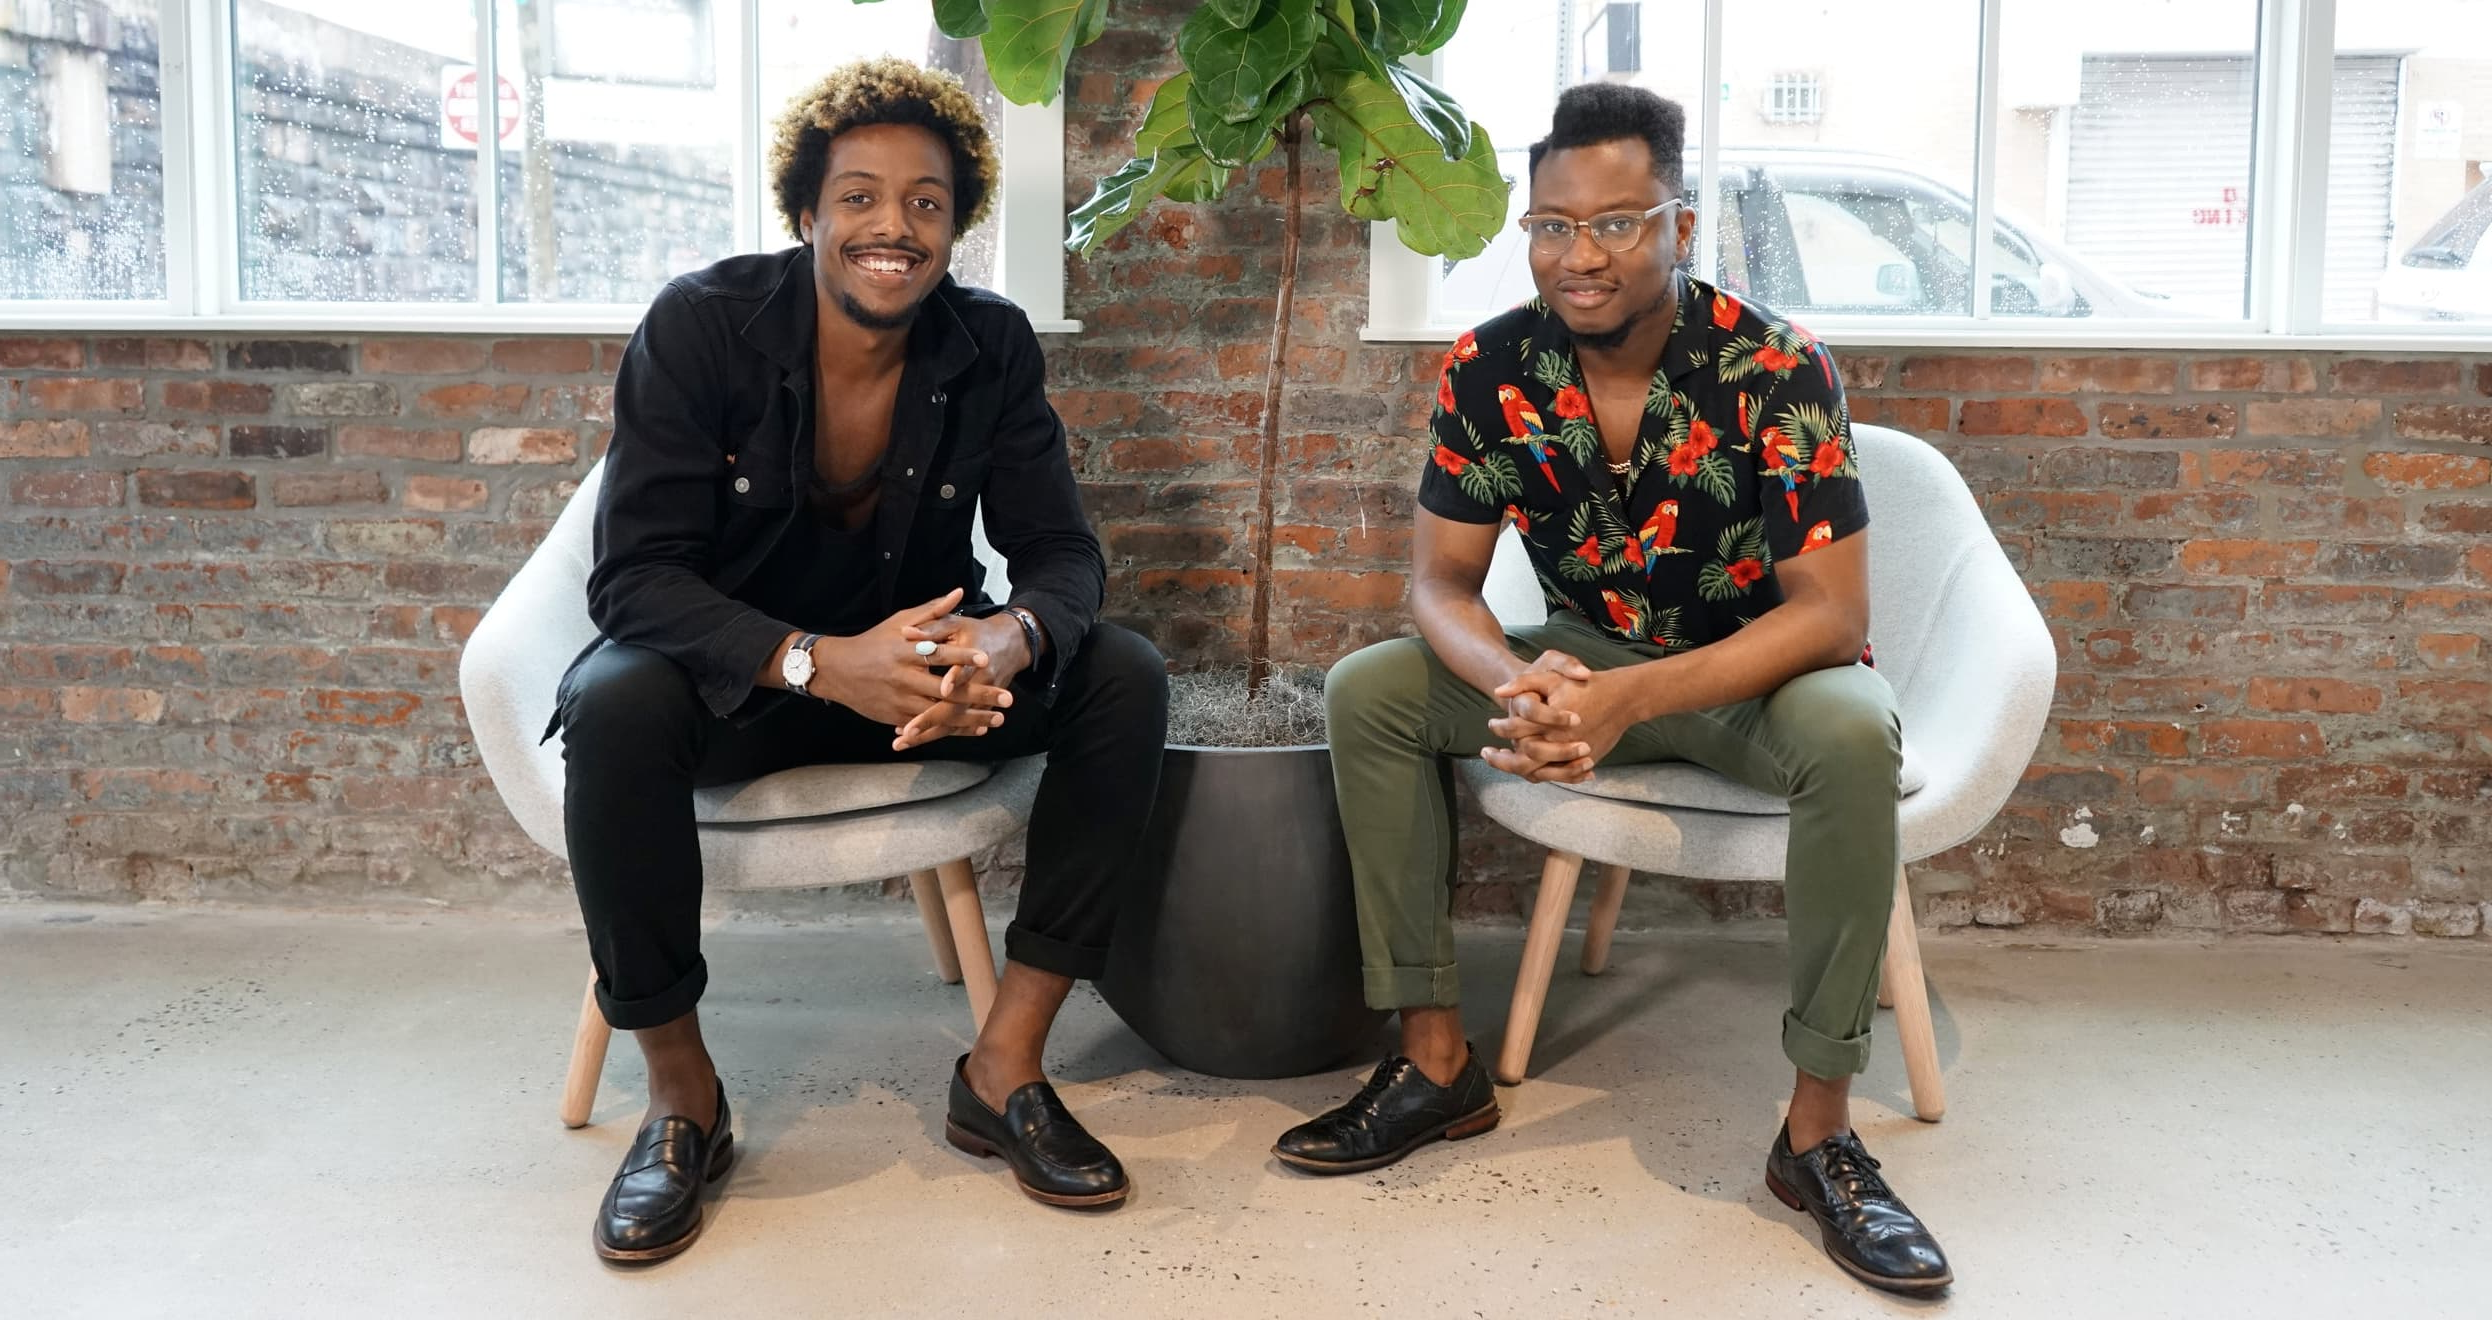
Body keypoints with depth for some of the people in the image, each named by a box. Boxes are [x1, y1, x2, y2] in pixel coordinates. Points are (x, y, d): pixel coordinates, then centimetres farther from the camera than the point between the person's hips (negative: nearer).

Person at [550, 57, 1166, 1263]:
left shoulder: (991, 348, -7)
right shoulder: (702, 325, -16)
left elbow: (1061, 548, -8)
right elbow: (632, 577, -22)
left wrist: (1009, 637, -35)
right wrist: (819, 662, -41)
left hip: (913, 659, 3)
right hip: (732, 667, -3)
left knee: (1126, 680, -20)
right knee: (614, 708, -35)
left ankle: (1005, 1063, -14)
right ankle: (681, 1093, -15)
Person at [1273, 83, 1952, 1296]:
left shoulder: (1776, 371, -23)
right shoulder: (1489, 370, -12)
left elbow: (1832, 615, -26)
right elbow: (1440, 580, -9)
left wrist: (1630, 700, -40)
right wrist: (1518, 681, -33)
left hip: (1758, 670, -3)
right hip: (1585, 658, 4)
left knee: (1852, 735, -37)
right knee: (1366, 693, -16)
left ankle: (1818, 1128, -22)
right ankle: (1436, 1060, -9)